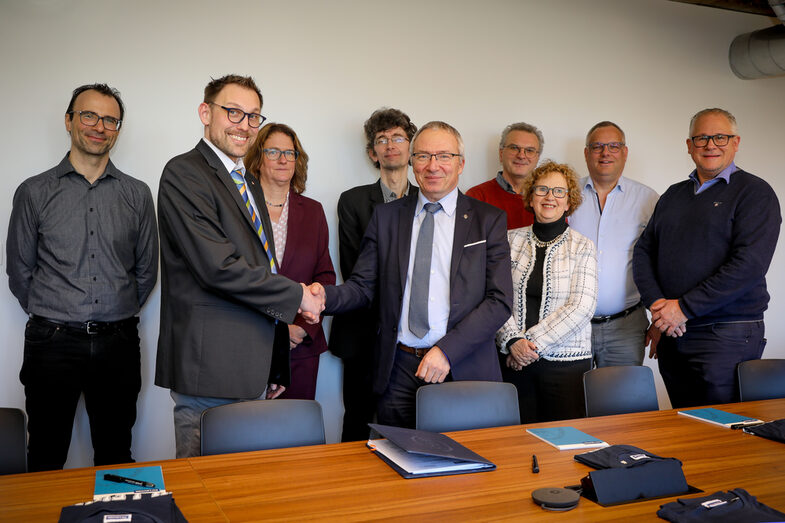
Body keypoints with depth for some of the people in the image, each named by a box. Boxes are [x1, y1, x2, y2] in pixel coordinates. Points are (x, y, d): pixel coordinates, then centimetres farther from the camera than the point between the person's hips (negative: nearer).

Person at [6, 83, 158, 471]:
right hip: (52, 343, -1)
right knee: (46, 458, 8)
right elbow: (19, 271, 7)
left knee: (116, 456, 12)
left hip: (118, 342, 1)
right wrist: (52, 319, 8)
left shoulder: (137, 194, 5)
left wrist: (119, 317, 11)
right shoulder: (34, 192, 2)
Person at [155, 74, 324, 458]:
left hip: (253, 373, 8)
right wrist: (296, 295, -10)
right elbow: (219, 267, -21)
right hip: (210, 370, -8)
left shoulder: (249, 183, 18)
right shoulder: (184, 174, -10)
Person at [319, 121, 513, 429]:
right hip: (398, 371, 1)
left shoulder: (489, 220, 3)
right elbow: (363, 287, 6)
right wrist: (324, 297, -16)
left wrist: (447, 350, -15)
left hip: (464, 369, -1)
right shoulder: (386, 216, 9)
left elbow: (500, 301, -4)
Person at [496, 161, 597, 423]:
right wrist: (513, 340, -13)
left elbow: (581, 307, -8)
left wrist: (533, 342, -13)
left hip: (565, 360, -1)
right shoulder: (511, 239, 6)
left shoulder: (582, 247, 1)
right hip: (514, 360, 1)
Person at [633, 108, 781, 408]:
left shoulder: (755, 193, -4)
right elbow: (643, 250, 11)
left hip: (727, 337, -5)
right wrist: (656, 302, -7)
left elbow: (749, 264, -16)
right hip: (671, 334, 6)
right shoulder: (674, 195, 15)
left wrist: (684, 308, -17)